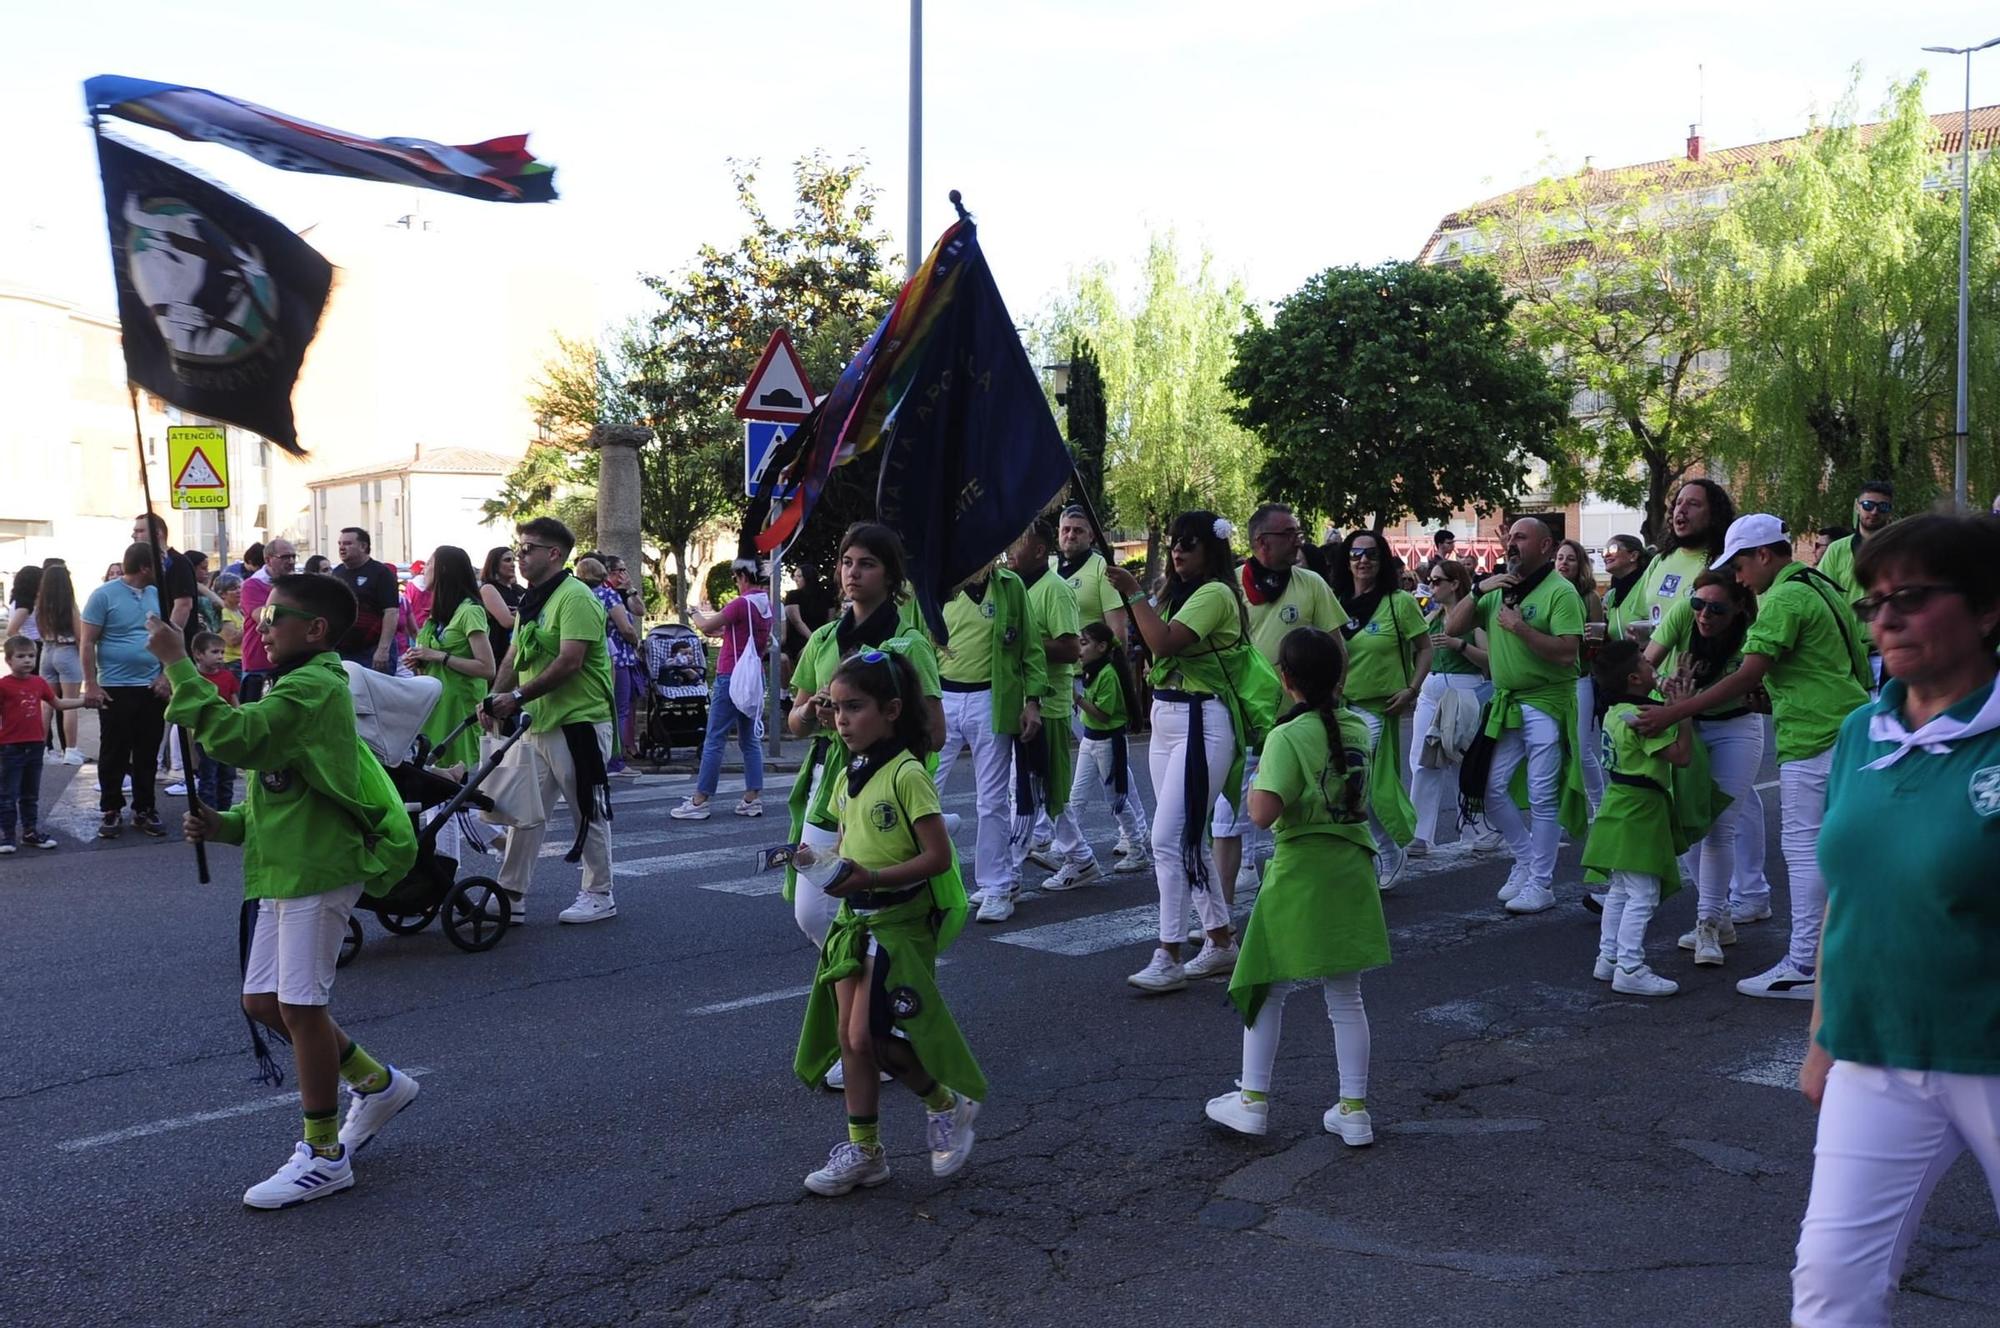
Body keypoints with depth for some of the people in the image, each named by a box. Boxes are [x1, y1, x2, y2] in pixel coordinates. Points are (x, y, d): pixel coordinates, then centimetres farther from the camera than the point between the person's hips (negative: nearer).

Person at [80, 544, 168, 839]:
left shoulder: (158, 596, 8)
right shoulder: (104, 595, -6)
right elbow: (86, 643, -6)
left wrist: (166, 675, 3)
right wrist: (91, 684, -10)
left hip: (152, 689, 4)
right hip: (115, 689, -4)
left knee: (148, 755, 9)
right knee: (113, 755, 3)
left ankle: (144, 810, 18)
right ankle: (111, 811, 13)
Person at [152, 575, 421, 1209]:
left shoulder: (313, 687, -14)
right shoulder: (296, 689, 20)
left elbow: (234, 736, -30)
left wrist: (178, 664, -24)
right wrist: (224, 825, 7)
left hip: (318, 870, -10)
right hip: (286, 869, 10)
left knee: (299, 1006, -4)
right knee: (264, 1001, 14)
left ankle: (324, 1156, 8)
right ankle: (377, 1083, 29)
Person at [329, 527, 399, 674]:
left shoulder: (380, 573, -4)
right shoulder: (336, 573, 15)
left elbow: (391, 612, -12)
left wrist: (383, 649, -20)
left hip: (373, 652, -6)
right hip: (341, 653, 6)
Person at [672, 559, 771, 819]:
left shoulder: (742, 603, -16)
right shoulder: (767, 605, 9)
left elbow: (706, 626, -13)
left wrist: (696, 615, 6)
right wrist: (722, 631, 20)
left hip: (731, 676, -8)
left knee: (714, 740, -4)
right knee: (750, 739, 12)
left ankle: (699, 801, -1)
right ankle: (753, 798, 11)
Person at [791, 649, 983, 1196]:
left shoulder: (907, 775, -16)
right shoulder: (846, 778, 9)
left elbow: (938, 857, -19)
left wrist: (873, 877, -26)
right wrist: (826, 865, -2)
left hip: (900, 921, -8)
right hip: (853, 920, 8)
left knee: (870, 1036, -8)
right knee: (849, 1039, 7)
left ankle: (948, 1105, 16)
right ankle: (863, 1150, 19)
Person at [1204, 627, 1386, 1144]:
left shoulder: (1287, 737, -16)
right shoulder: (1360, 728, 3)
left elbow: (1263, 812, -26)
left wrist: (1255, 783, -5)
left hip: (1299, 875, -5)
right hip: (1353, 872, 5)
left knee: (1266, 989, 11)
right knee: (1345, 998, 13)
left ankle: (1253, 1101, 17)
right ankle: (1354, 1110, 16)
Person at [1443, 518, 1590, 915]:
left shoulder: (1560, 592, -10)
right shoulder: (1498, 589, 11)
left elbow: (1567, 653, -19)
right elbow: (1453, 628, 6)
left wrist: (1520, 627, -22)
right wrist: (1478, 591, -5)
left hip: (1546, 706, -7)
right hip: (1505, 704, 7)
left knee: (1542, 797, -1)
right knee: (1492, 789, 8)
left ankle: (1541, 884, 9)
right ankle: (1526, 860, 27)